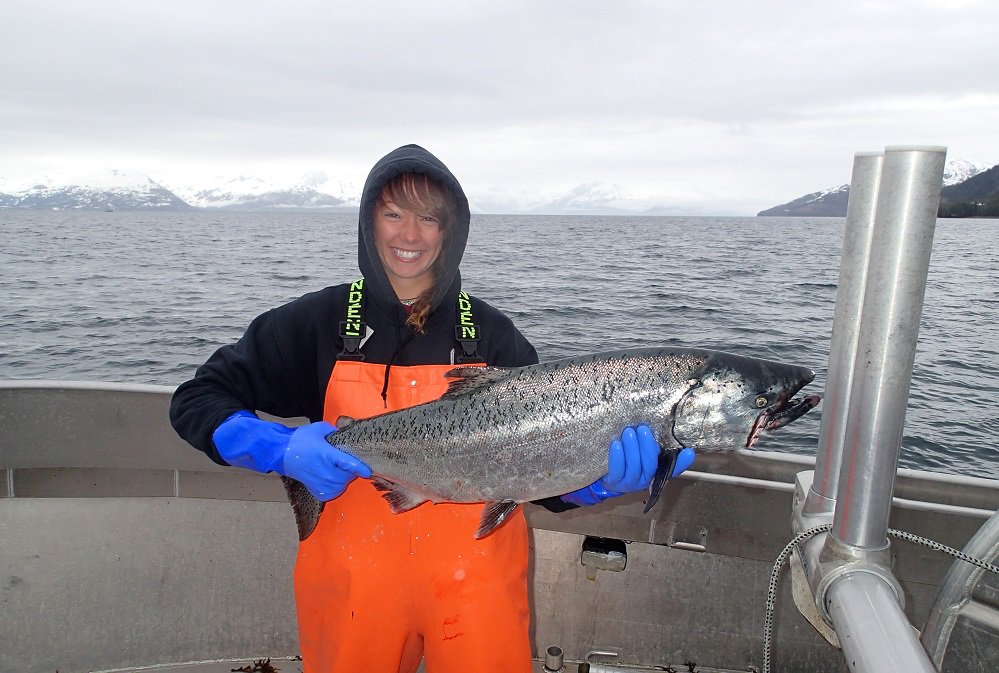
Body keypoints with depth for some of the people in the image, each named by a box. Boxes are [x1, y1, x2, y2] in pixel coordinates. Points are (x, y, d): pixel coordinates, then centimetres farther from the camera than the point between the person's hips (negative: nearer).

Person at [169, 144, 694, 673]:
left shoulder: (492, 334, -2)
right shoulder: (320, 321, -4)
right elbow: (195, 401, -1)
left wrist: (604, 476, -25)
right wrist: (283, 449, -18)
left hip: (476, 584, 0)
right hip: (353, 581, 0)